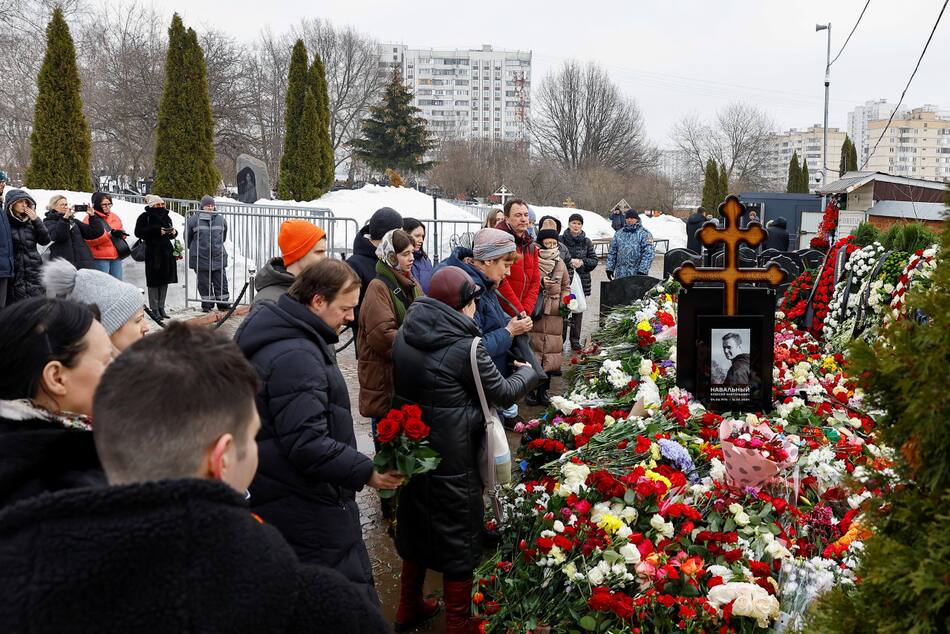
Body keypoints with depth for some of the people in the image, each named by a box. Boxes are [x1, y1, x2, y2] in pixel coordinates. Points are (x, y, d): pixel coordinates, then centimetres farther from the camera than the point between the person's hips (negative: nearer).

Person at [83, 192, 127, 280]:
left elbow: (121, 231, 22)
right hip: (100, 258, -6)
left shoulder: (114, 217, 12)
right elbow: (88, 240, -16)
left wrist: (121, 233, -4)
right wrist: (109, 234, -22)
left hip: (116, 256, 6)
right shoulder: (90, 219, -7)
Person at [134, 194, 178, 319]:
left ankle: (161, 307, 18)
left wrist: (173, 233, 1)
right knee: (154, 281, -4)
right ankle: (154, 309, 3)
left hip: (167, 252, 6)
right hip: (153, 252, -6)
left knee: (165, 280, 8)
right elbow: (138, 232, -14)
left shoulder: (166, 217, 16)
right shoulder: (145, 217, -3)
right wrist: (157, 230, -21)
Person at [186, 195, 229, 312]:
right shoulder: (194, 219, -3)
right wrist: (194, 248, 16)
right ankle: (207, 304, 14)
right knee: (204, 282, 4)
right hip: (200, 257, -2)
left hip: (218, 257, 2)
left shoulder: (221, 219, 7)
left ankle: (223, 303, 13)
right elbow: (187, 236, 8)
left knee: (221, 281, 4)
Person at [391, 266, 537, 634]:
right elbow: (503, 393, -7)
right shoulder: (466, 346, -20)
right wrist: (528, 372, 11)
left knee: (416, 527, 23)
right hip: (452, 461, -7)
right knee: (458, 539, 11)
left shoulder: (404, 335, -1)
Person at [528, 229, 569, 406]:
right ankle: (530, 390, 8)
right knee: (533, 351, -4)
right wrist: (540, 284, -19)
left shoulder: (560, 263, 12)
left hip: (555, 316, 4)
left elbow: (566, 286, 21)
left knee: (551, 352, 5)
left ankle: (543, 390, 16)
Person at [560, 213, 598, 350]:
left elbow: (594, 261, 8)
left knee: (578, 310, 6)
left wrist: (582, 262, -10)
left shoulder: (586, 242, 8)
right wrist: (569, 262, -16)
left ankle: (575, 340, 15)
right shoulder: (561, 240, -1)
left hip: (582, 280, 3)